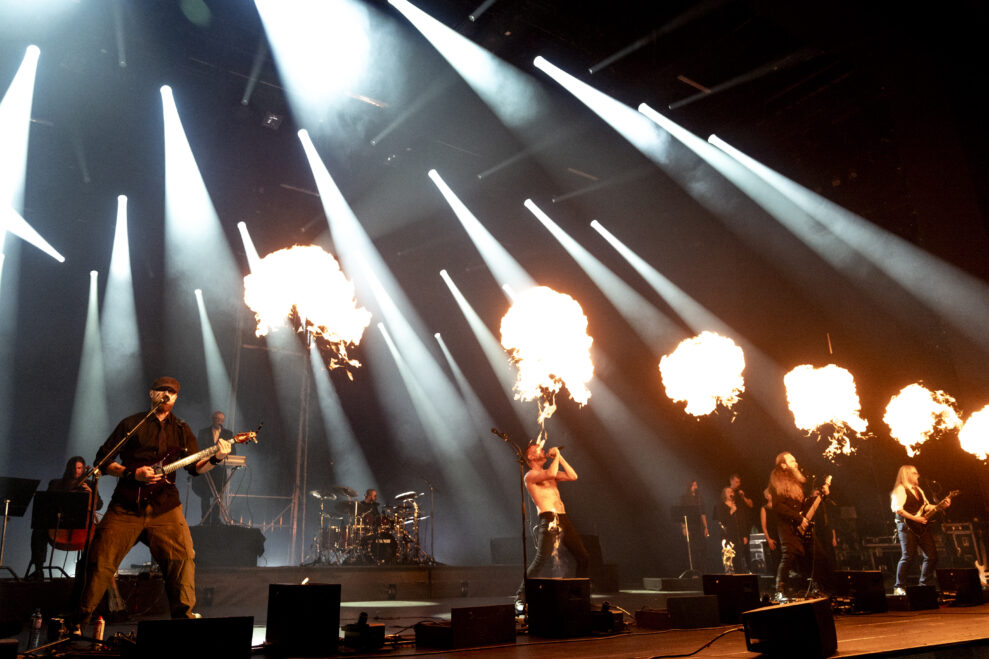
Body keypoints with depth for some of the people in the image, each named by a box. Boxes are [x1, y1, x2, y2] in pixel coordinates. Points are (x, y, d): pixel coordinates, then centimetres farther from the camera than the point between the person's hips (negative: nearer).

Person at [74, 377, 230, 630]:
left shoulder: (181, 430, 14)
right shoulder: (131, 424, 6)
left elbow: (195, 467, 8)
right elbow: (101, 460, 5)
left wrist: (216, 458, -12)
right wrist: (132, 473, -10)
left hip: (164, 506, 2)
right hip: (126, 505, -1)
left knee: (182, 558, -9)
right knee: (101, 561, -2)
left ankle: (184, 616, 2)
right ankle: (79, 622, 15)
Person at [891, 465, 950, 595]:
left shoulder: (918, 490, 23)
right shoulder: (900, 490, -6)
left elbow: (927, 506, 21)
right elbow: (897, 509, -16)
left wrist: (942, 505, 7)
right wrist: (915, 518, -18)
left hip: (921, 527, 9)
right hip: (907, 526, -9)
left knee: (932, 556, 5)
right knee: (908, 556, -13)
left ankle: (925, 585, 18)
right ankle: (898, 588, -7)